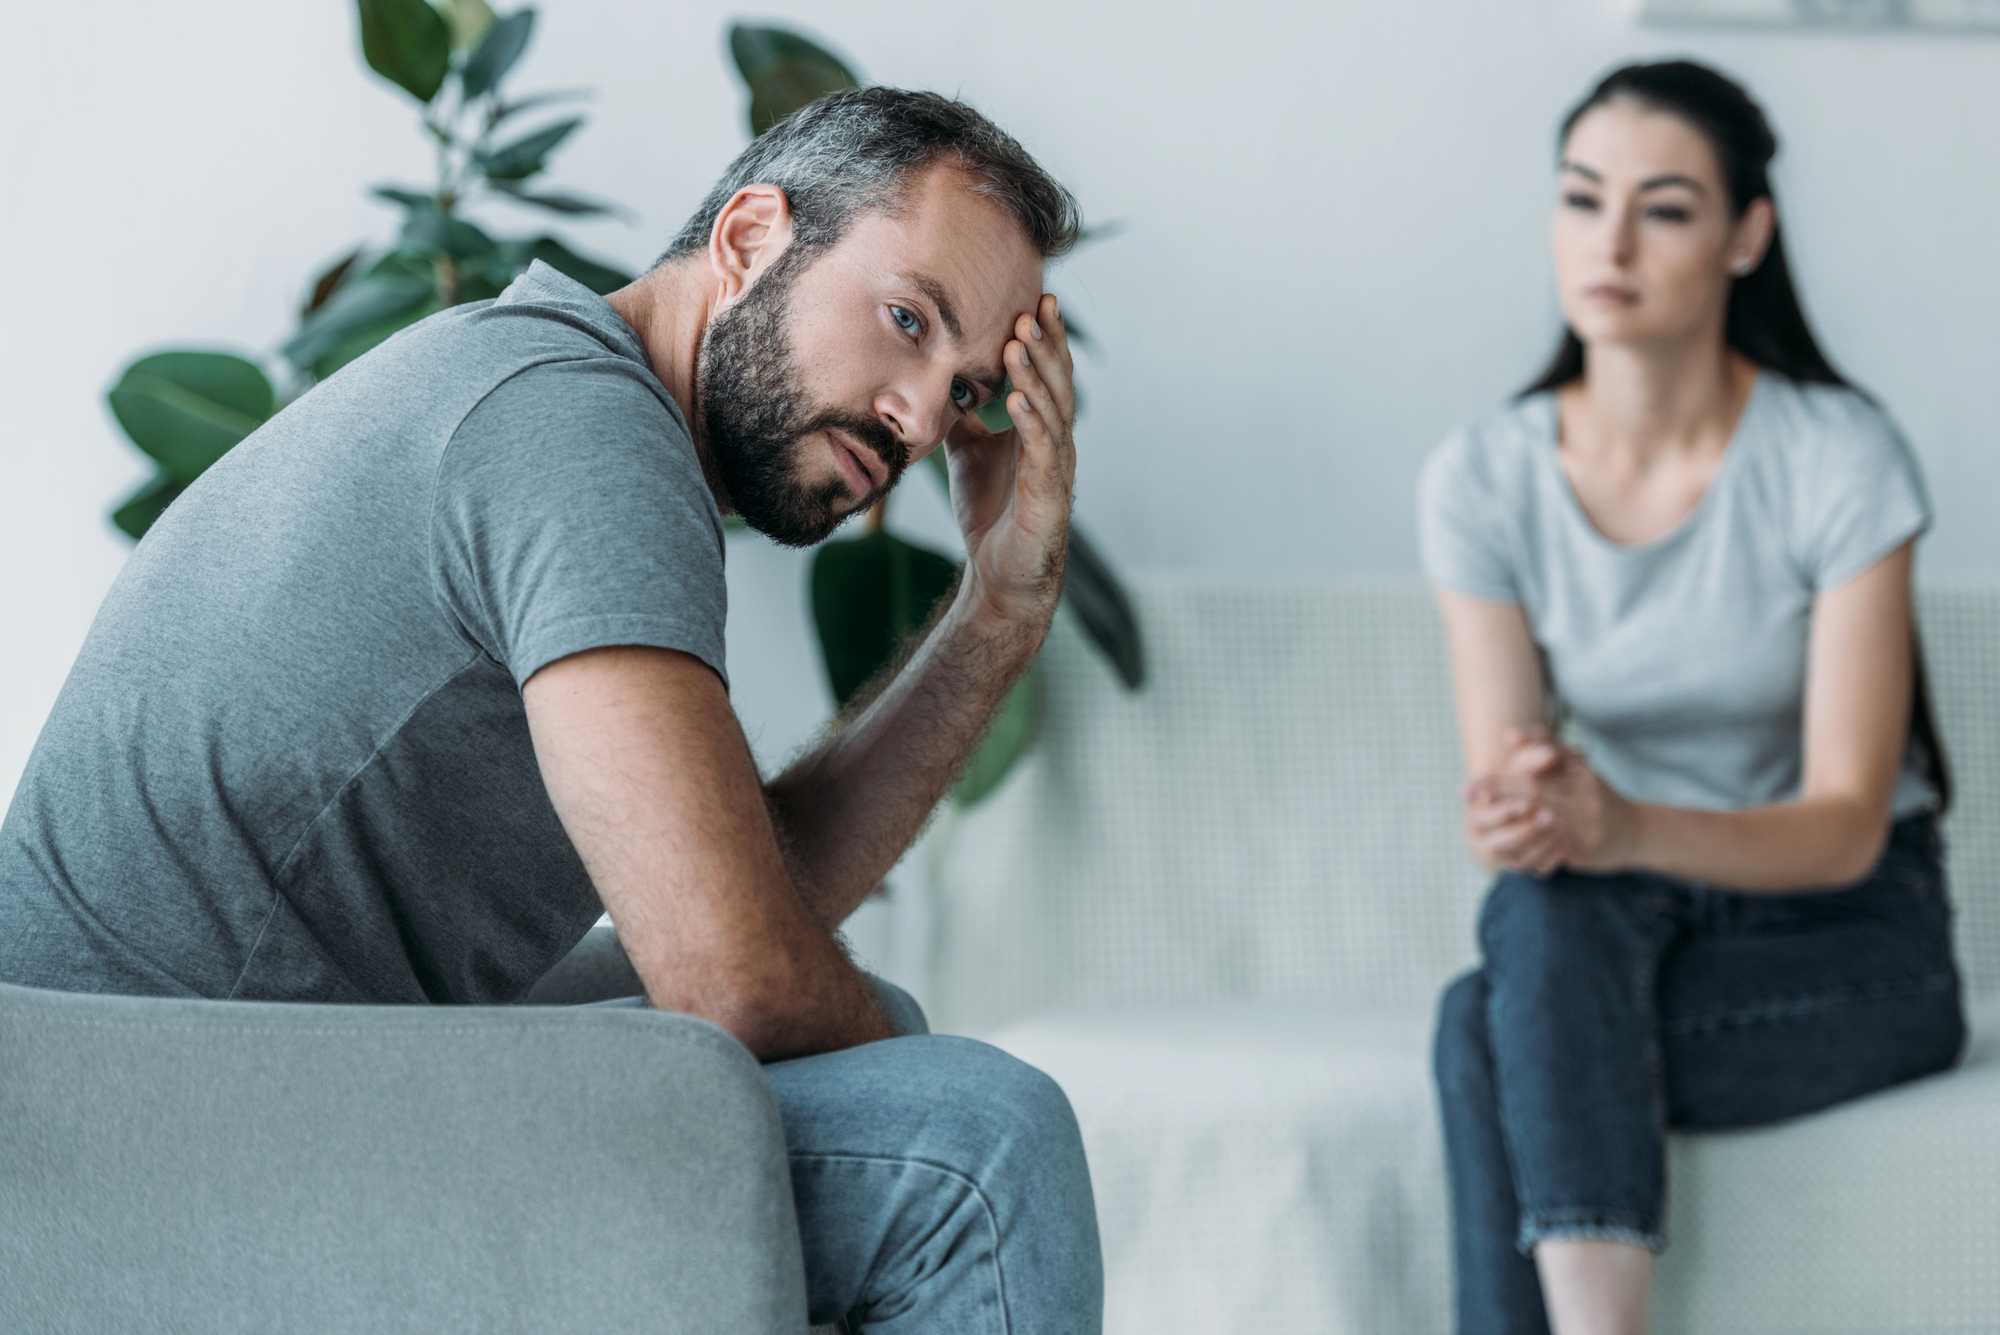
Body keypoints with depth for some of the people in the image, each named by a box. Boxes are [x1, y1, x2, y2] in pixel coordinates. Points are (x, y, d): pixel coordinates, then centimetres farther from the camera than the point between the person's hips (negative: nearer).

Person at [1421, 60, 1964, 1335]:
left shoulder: (1838, 457, -15)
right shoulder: (1485, 479, -4)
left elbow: (1846, 825, -18)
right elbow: (1503, 779, -9)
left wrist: (1630, 829, -38)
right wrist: (1518, 818, -35)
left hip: (1845, 942, -3)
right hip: (1604, 939, 3)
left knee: (1482, 1031, -30)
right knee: (1545, 898, -34)